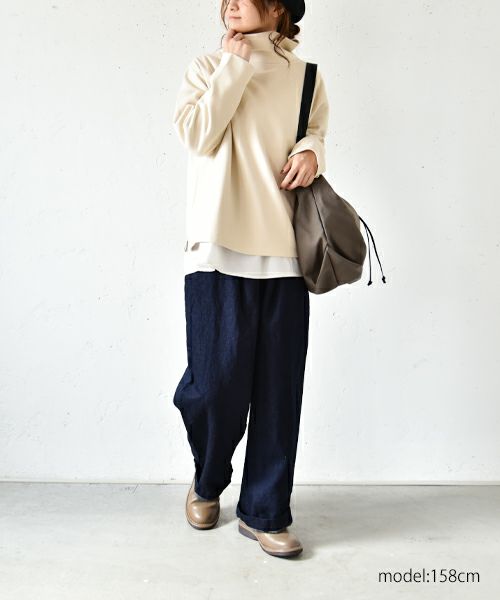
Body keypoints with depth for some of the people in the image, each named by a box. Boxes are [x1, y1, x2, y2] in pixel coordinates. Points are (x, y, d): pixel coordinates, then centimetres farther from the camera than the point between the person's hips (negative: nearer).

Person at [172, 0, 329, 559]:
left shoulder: (306, 77, 15)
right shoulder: (206, 68, 12)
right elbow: (196, 135, -3)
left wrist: (311, 150, 0)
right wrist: (234, 65, -1)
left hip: (284, 247, 2)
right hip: (220, 245, -2)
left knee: (278, 385, 3)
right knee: (217, 378, -4)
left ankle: (264, 512, 19)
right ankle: (207, 482, 28)